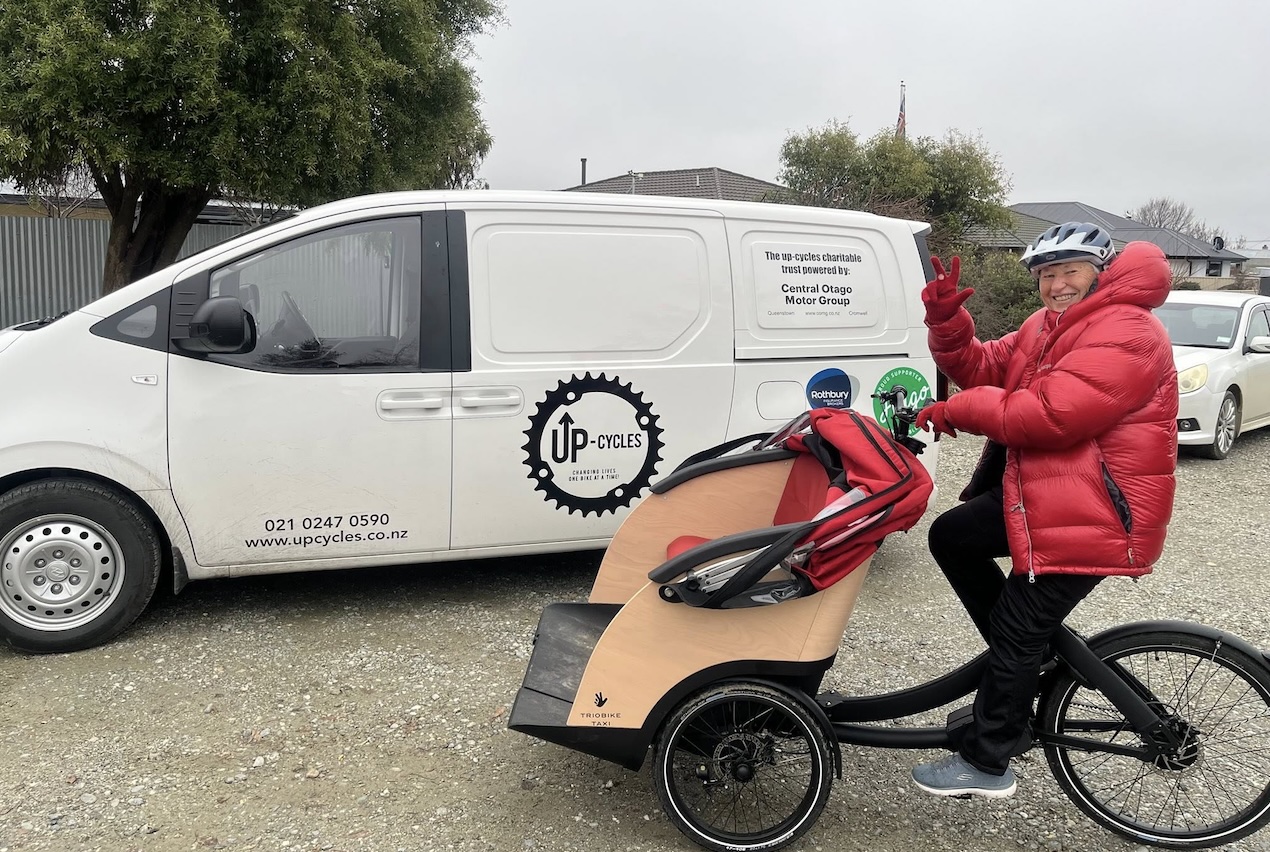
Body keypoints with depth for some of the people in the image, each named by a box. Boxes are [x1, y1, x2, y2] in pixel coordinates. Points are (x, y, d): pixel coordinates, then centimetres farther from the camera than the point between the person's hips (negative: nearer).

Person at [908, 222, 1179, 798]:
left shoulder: (1126, 333, -20)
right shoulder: (1045, 326, 13)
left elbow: (1051, 414, -30)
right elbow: (982, 369, 8)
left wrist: (956, 411, -18)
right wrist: (947, 321, -12)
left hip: (1095, 513, -10)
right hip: (1039, 492, 10)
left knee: (1016, 635, -4)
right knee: (951, 537, 11)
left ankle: (986, 764, 13)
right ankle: (1027, 658, 19)